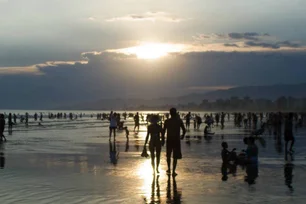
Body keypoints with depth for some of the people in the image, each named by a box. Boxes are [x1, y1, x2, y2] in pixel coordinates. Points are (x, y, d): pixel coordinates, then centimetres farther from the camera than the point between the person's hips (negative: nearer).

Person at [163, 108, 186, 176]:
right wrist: (183, 136, 17)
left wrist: (163, 140, 7)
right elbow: (184, 130, -2)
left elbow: (163, 131, -4)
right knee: (175, 157, 5)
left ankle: (169, 169, 24)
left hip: (169, 140, 1)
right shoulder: (179, 121, -4)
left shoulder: (167, 121, -2)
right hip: (176, 140, -1)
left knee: (168, 155, 20)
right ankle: (173, 171, 1)